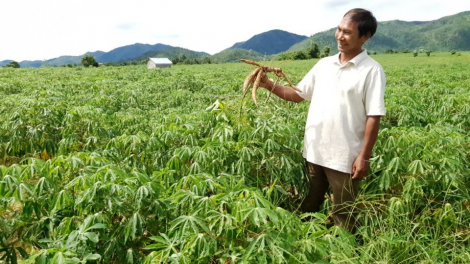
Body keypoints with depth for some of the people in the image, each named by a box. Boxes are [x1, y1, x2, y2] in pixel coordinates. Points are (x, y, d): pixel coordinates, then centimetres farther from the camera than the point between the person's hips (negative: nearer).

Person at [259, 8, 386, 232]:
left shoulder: (371, 71, -11)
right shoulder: (324, 64, 6)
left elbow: (374, 117, -13)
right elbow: (298, 95, 11)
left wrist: (364, 156, -15)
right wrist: (268, 85, -3)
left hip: (345, 157, -5)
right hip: (314, 152, 6)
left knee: (342, 216, 11)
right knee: (308, 207, 22)